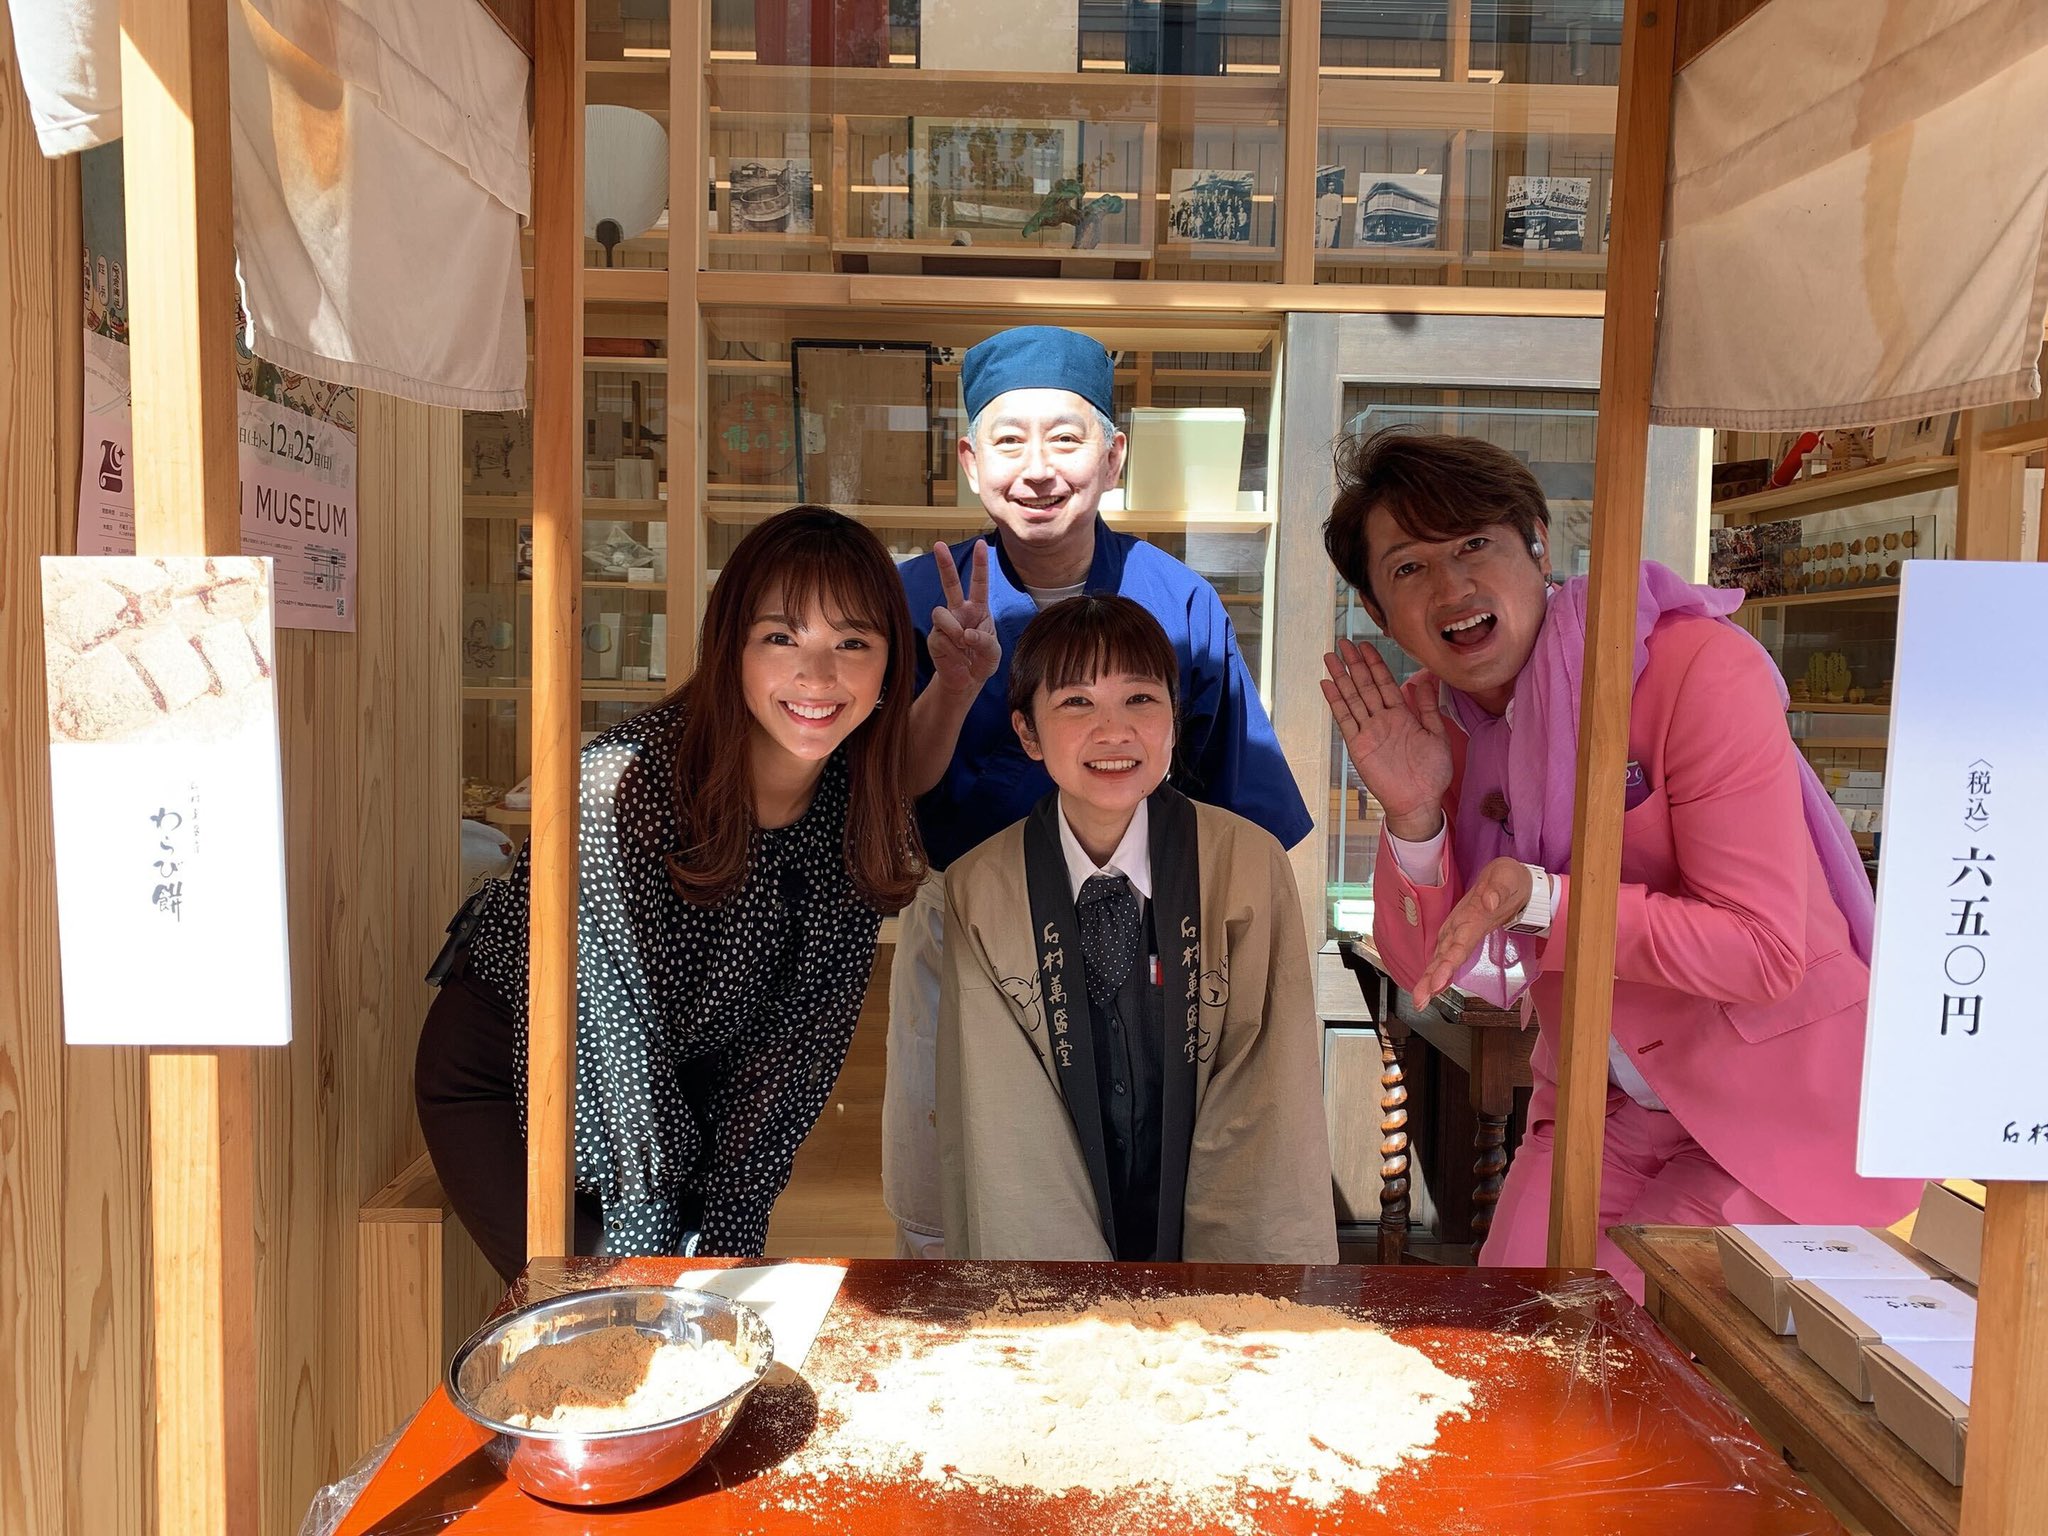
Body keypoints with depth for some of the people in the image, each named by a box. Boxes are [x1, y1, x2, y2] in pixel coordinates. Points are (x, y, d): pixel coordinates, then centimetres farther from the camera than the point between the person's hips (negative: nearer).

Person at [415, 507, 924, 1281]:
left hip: (685, 1080, 4)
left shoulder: (865, 812, -15)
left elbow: (800, 1043, -9)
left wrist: (727, 1231, -12)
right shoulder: (623, 785, -32)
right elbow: (605, 1038, -26)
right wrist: (651, 1254, -20)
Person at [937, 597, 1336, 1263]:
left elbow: (1264, 1105, -12)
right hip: (1048, 1246, 0)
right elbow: (999, 1122, -11)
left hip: (1215, 1242, 0)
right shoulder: (977, 892, -11)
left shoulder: (1252, 864, -12)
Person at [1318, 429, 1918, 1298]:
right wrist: (1414, 815, -22)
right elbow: (1424, 969, -5)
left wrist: (1534, 898, -34)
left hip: (1781, 1106, -5)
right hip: (1602, 1104, 5)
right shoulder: (1427, 718, -5)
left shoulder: (1700, 668, -23)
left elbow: (1765, 953, -24)